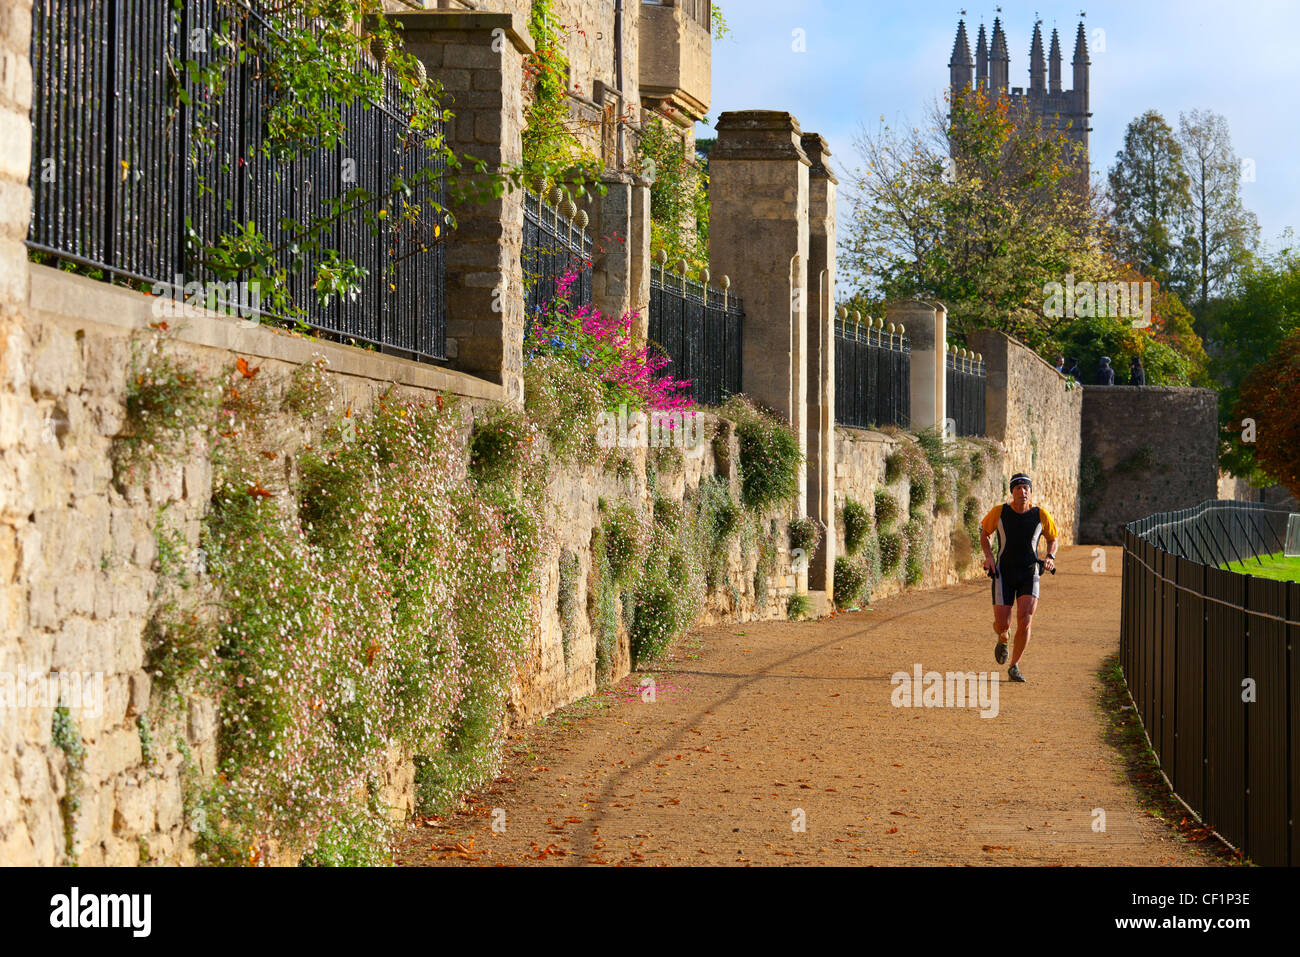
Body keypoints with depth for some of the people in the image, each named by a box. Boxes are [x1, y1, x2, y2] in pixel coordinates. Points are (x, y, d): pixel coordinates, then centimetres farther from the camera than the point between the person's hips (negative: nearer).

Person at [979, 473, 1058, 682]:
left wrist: (1050, 557, -8)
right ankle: (1003, 639, 34)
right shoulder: (999, 512, -7)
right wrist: (988, 555, -5)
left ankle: (1014, 667, 3)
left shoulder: (1041, 515, -6)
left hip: (1029, 574, 0)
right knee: (1002, 624, -6)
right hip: (1004, 573, 0)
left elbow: (1052, 540, 12)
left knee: (1025, 621, -15)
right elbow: (984, 533, 11)